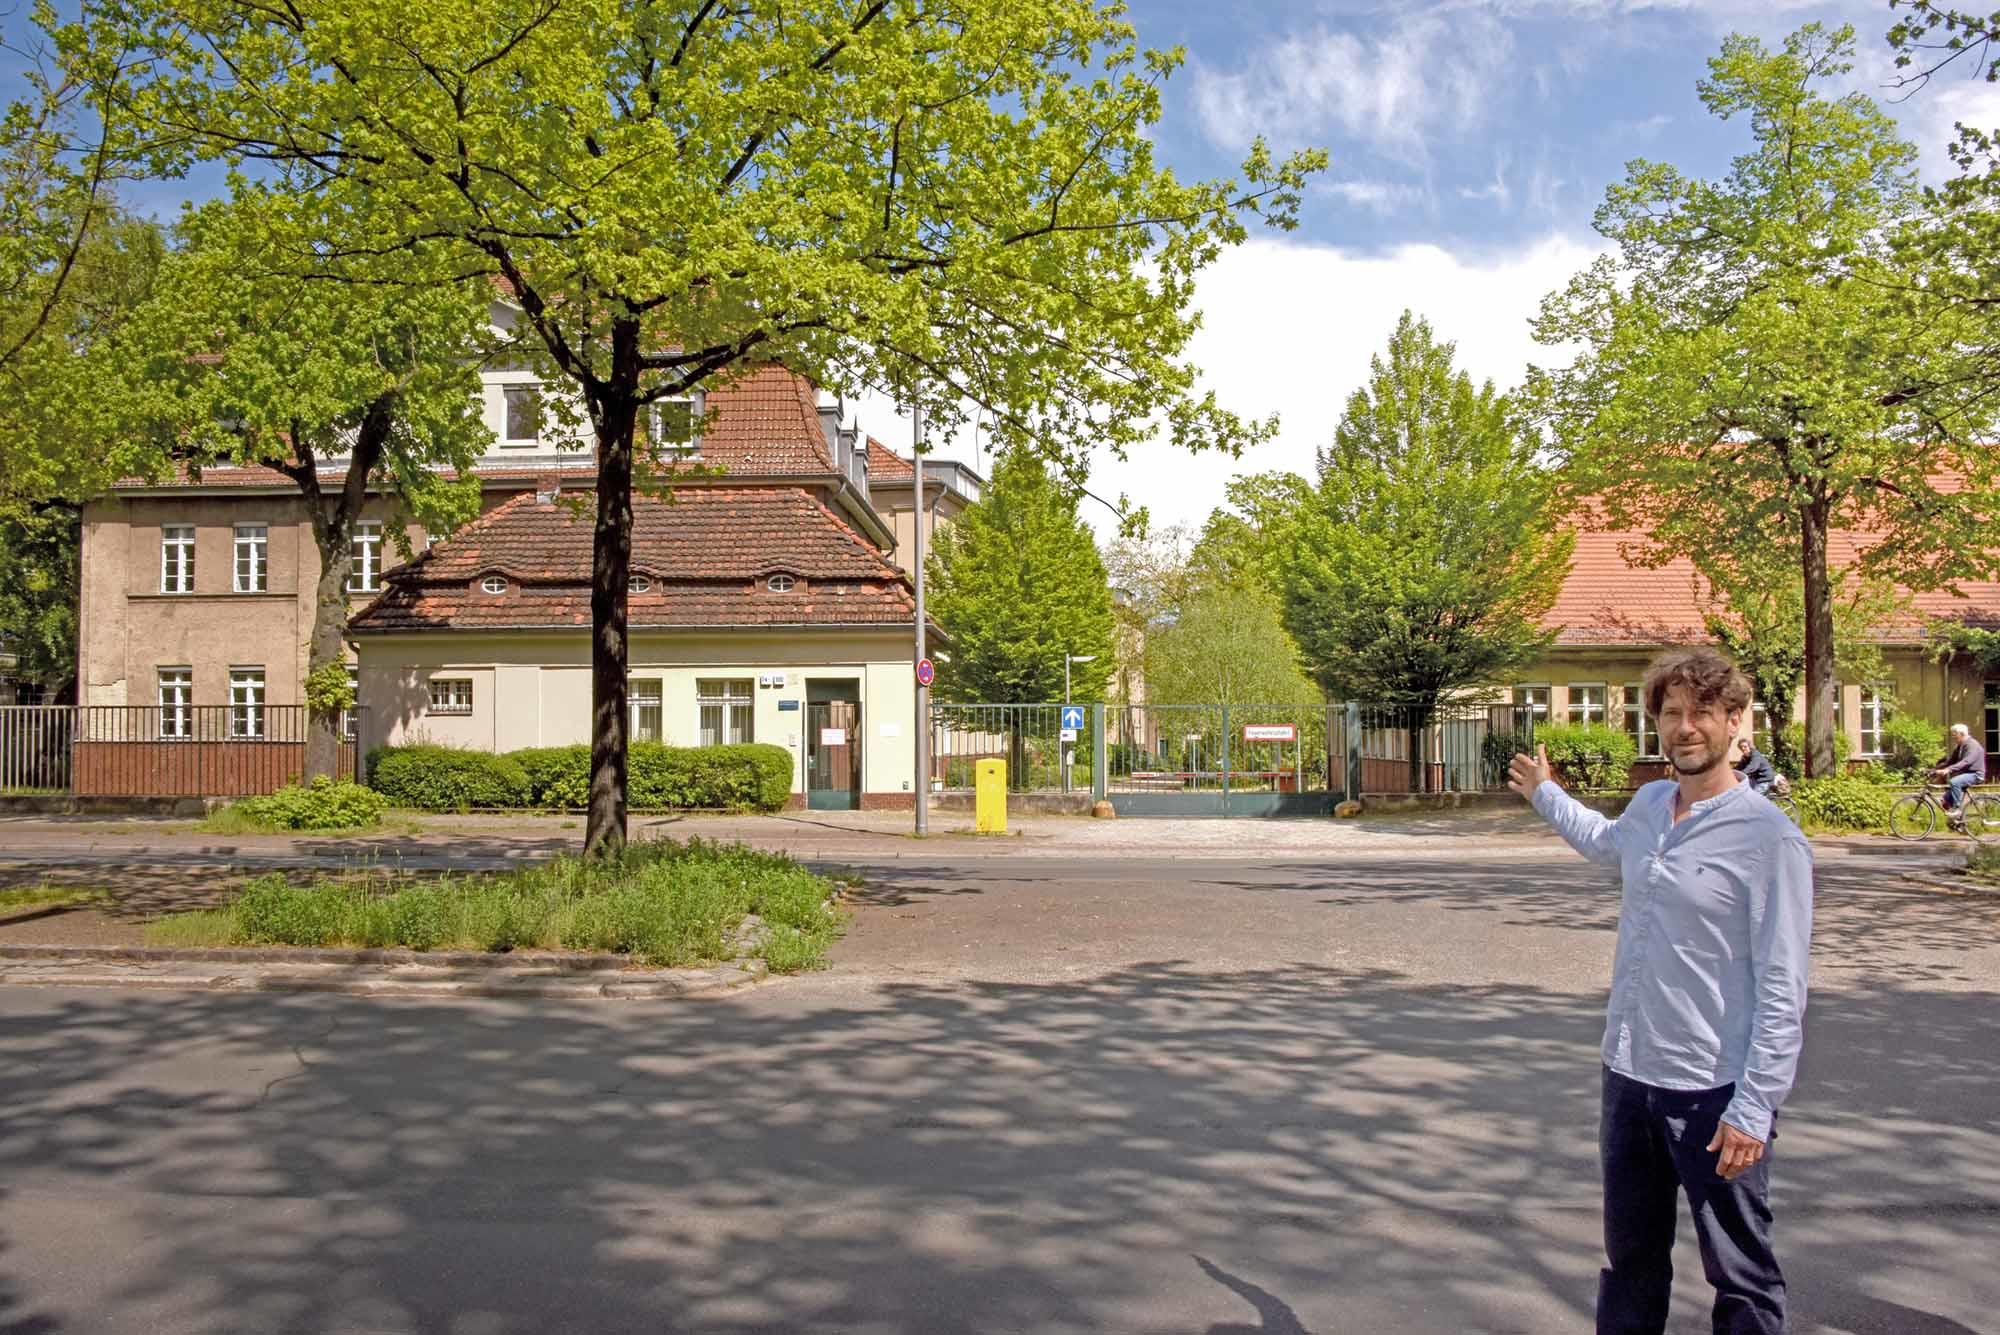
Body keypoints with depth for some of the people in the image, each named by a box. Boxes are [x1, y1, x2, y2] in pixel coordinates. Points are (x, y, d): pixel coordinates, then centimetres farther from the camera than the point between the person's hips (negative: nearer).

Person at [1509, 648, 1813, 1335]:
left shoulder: (1771, 838, -15)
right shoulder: (1649, 803, 6)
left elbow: (1782, 990, -16)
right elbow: (1608, 844, 32)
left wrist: (1753, 1109, -19)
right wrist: (1544, 793, 43)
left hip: (1715, 1093, -6)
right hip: (1630, 1073, 6)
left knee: (1741, 1277, 8)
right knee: (1630, 1260, 19)